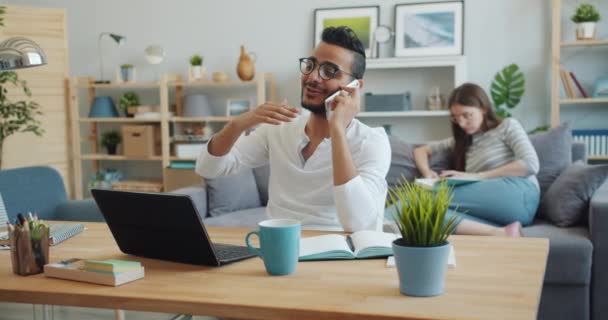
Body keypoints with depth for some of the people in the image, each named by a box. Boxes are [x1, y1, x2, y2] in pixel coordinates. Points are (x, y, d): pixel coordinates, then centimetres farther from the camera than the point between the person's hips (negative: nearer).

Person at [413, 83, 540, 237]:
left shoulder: (508, 125, 14)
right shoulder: (462, 141, 30)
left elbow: (531, 164, -2)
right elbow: (421, 150, 32)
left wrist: (476, 176, -7)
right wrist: (427, 172, 8)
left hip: (517, 195, -5)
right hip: (491, 211, 5)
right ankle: (500, 234, -40)